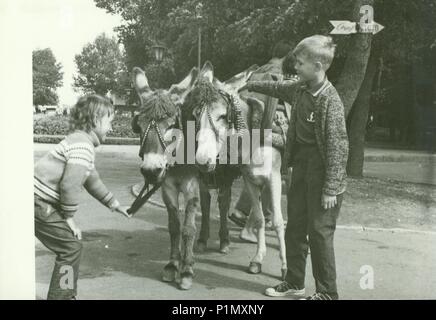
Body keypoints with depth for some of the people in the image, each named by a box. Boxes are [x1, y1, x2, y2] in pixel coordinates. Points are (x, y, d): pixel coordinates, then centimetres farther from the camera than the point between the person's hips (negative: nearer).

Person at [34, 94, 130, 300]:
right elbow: (70, 185, -26)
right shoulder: (83, 144, -19)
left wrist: (114, 204, 27)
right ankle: (60, 296, 4)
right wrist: (69, 217, -14)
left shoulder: (81, 141, 15)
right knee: (71, 247, -3)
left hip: (41, 202, 10)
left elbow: (91, 180, 24)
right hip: (38, 205, -10)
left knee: (71, 245, 16)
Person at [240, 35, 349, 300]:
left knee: (320, 234, 0)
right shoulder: (300, 89, 4)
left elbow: (338, 147, -20)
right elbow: (278, 88, 27)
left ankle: (328, 293, 15)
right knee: (295, 229, 15)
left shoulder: (330, 100, -19)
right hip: (301, 168, 8)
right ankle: (295, 284, 30)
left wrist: (331, 189, -20)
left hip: (322, 173, -8)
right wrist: (250, 86, 36)